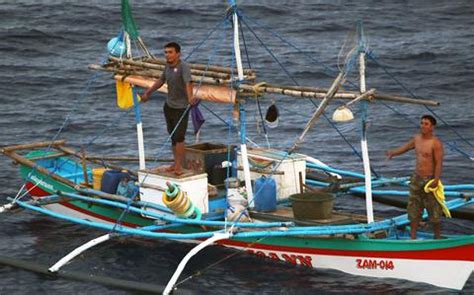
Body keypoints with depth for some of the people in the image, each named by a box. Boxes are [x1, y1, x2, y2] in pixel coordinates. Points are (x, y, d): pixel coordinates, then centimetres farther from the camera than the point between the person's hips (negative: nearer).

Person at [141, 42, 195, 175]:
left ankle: (178, 166, -2)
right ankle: (176, 163, 21)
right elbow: (161, 80, 22)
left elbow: (188, 83, -37)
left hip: (181, 107, -7)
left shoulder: (183, 67, -20)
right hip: (169, 106, 7)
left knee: (179, 137, -8)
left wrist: (190, 97, -56)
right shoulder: (168, 66, 4)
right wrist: (148, 93, 33)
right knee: (172, 136, 12)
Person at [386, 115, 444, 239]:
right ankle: (412, 237, 18)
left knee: (434, 210, 2)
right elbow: (406, 147, 25)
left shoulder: (436, 143, -15)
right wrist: (393, 152, 12)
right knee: (413, 209, 10)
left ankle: (437, 237, 15)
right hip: (416, 178, 7)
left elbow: (439, 163, -20)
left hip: (429, 180, -7)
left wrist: (436, 179, -30)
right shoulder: (417, 138, 7)